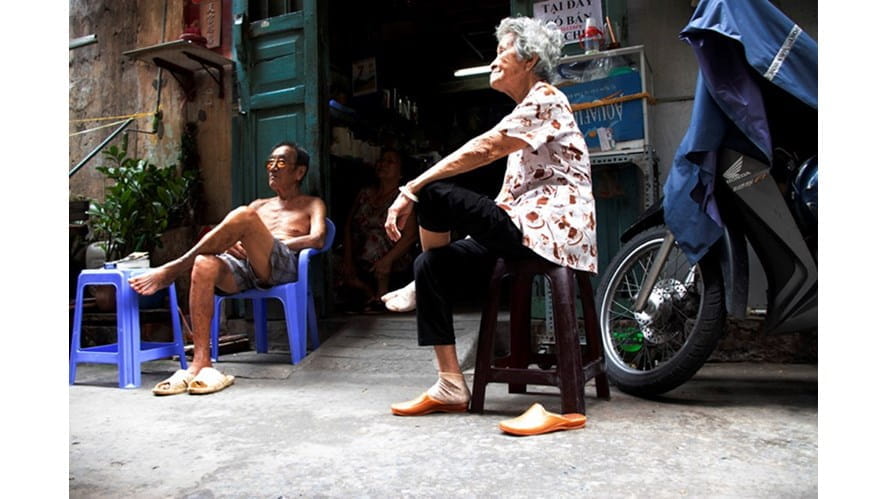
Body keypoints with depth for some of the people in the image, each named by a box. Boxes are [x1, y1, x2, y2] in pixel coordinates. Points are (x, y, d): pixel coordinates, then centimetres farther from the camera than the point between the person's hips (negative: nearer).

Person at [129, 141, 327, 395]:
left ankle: (171, 271, -22)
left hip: (284, 265, -4)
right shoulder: (260, 205, 36)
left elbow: (317, 239, 1)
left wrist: (272, 244, -9)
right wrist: (229, 243, -2)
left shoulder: (312, 204, 22)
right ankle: (201, 363, -33)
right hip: (242, 266, 4)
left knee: (244, 215, -30)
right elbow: (230, 233, 23)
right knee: (205, 265, -31)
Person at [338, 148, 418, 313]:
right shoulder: (365, 193, 12)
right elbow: (348, 227, 5)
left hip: (395, 265, -3)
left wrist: (388, 260, -22)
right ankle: (368, 292, -1)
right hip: (359, 262, 3)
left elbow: (411, 235, -11)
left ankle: (382, 294, -14)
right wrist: (348, 260, -8)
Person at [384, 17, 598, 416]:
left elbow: (483, 149, -20)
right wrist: (480, 230, 8)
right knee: (431, 265, -3)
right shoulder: (524, 112, 24)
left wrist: (412, 190, -21)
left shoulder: (546, 100, -5)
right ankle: (451, 386, -1)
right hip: (524, 230, 9)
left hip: (550, 229, -9)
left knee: (434, 195, -19)